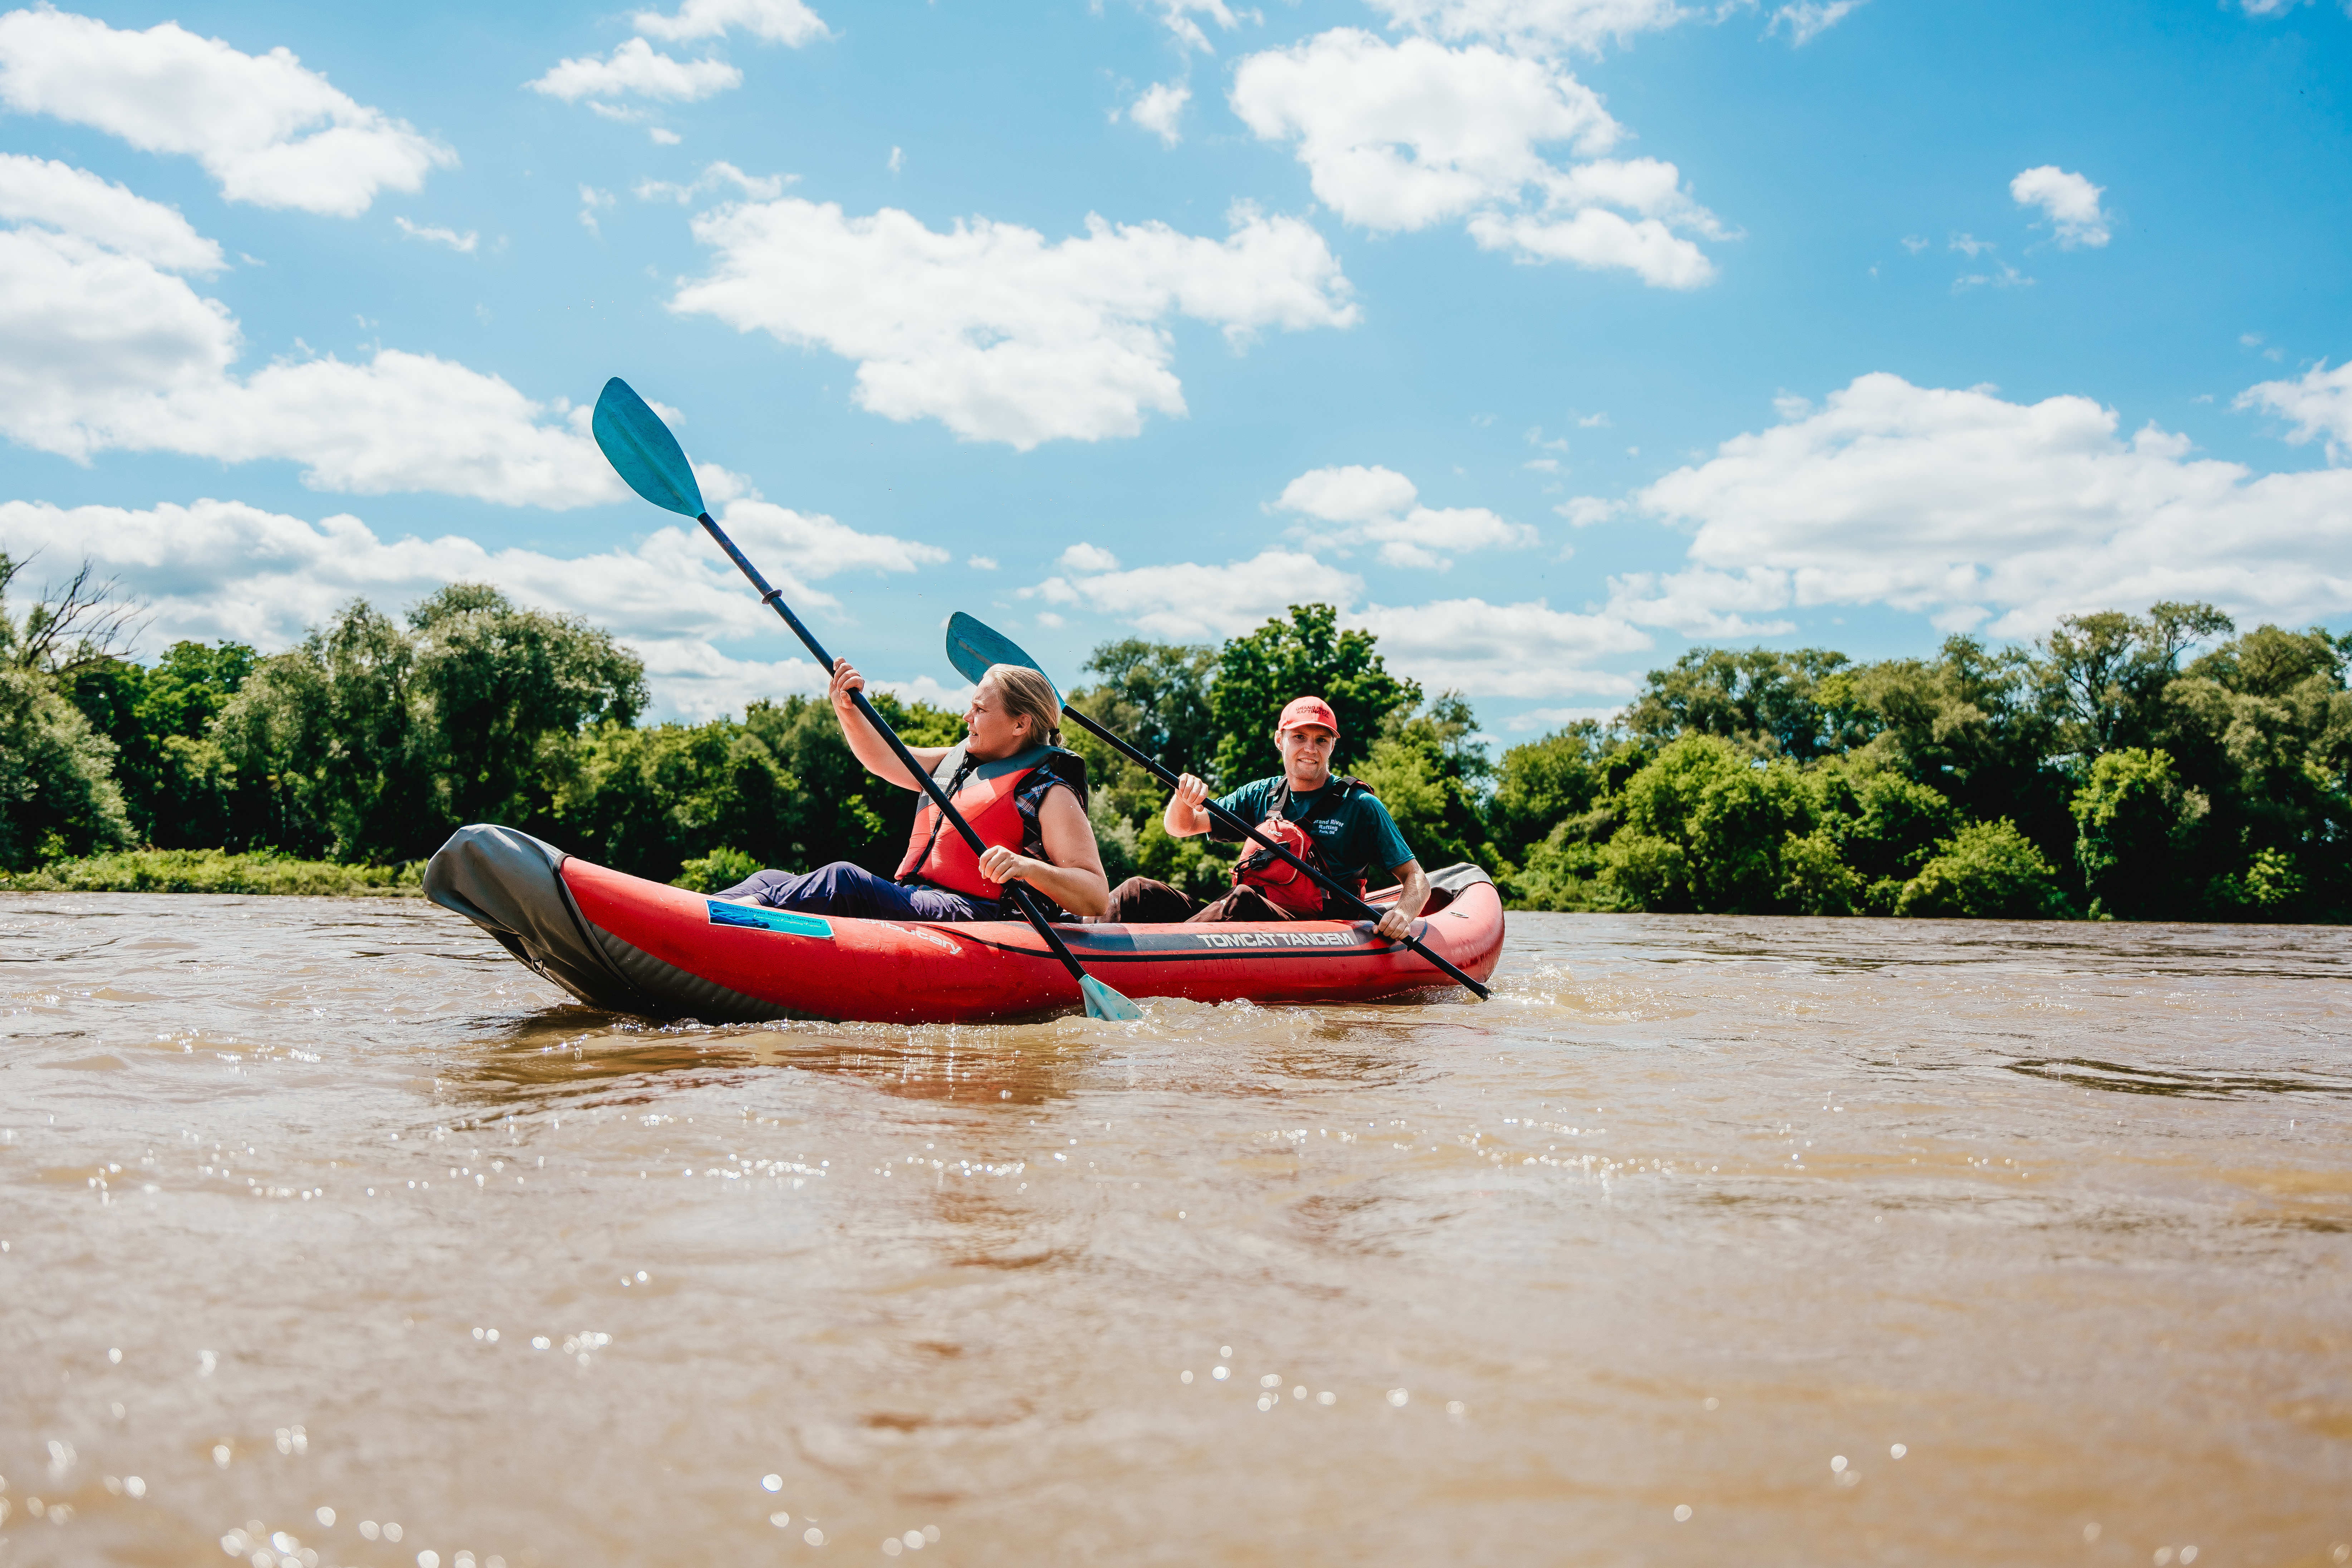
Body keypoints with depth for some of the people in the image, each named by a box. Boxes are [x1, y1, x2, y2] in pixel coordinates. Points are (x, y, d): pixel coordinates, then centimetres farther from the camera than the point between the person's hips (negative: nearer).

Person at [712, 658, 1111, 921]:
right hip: (911, 903, 8)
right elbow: (883, 758, 26)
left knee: (843, 879, -32)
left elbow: (1097, 899, -10)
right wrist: (847, 710, 7)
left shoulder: (1051, 794, -2)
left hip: (978, 919, -8)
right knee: (774, 880, -8)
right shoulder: (958, 761, 23)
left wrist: (1029, 868, -27)